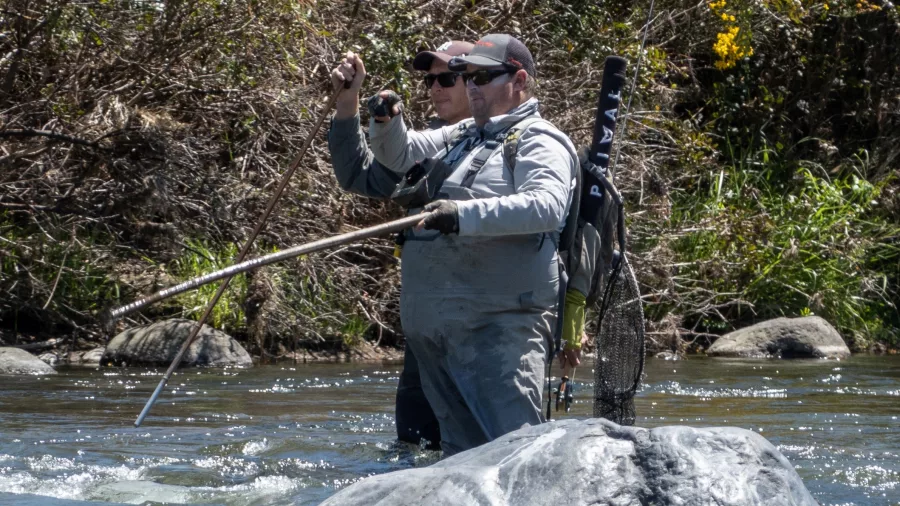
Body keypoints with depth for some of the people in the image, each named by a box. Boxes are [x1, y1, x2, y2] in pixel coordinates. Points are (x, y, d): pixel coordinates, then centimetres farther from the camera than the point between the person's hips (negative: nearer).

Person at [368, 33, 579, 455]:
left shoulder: (538, 142, -3)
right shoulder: (460, 138, 25)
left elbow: (547, 206, -20)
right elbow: (399, 156, 29)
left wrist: (464, 215, -30)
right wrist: (386, 123, 5)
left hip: (497, 325, -9)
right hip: (435, 326, 9)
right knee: (461, 450, 12)